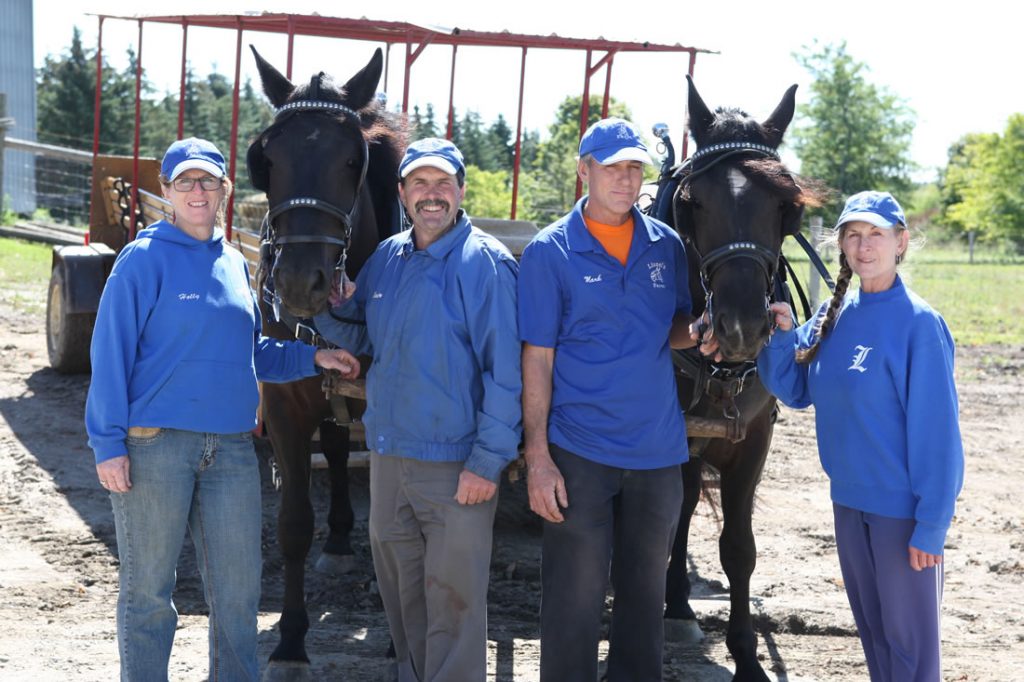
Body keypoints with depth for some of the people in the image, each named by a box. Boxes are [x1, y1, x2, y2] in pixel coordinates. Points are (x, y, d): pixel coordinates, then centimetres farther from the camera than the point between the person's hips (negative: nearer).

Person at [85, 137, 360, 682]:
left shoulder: (233, 263, 12)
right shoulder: (145, 259, -6)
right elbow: (111, 354, -8)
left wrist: (312, 357, 7)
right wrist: (108, 444, -13)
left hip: (231, 447, 5)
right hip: (154, 445, -5)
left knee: (238, 587, 9)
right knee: (148, 589, 4)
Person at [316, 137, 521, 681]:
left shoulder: (485, 263, -12)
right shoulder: (387, 258, 8)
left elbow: (506, 370, -15)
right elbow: (361, 338, 19)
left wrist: (488, 461, -18)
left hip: (456, 464, -7)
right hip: (387, 453, 7)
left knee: (452, 597, 0)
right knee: (398, 585, 18)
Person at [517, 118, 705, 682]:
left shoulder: (665, 244, 4)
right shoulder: (550, 251, -7)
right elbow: (537, 359, -8)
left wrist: (697, 330, -10)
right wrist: (537, 458, -13)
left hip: (658, 450, 4)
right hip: (580, 452, -4)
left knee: (645, 590, 16)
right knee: (574, 598, 3)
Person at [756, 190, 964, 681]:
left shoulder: (917, 323, -17)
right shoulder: (833, 316, 3)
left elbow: (935, 432, -17)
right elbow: (795, 391, 10)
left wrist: (931, 525, -18)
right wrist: (781, 335, -8)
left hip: (901, 506, -7)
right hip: (849, 495, 7)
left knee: (908, 635, 4)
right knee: (870, 624, 20)